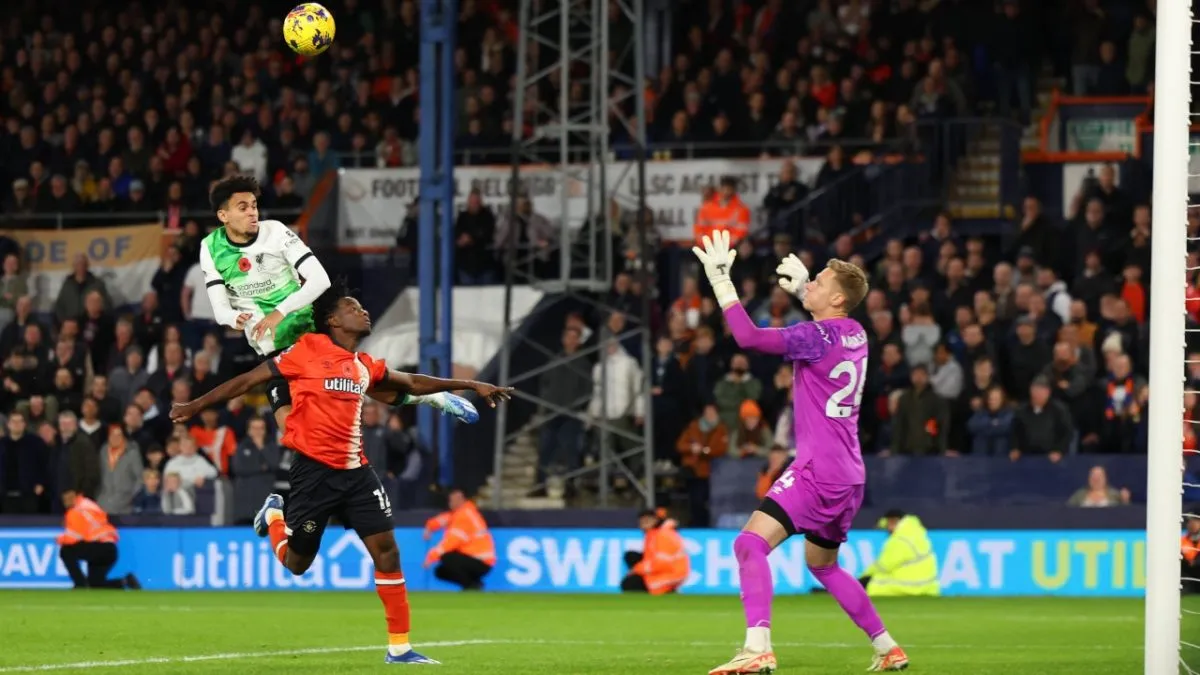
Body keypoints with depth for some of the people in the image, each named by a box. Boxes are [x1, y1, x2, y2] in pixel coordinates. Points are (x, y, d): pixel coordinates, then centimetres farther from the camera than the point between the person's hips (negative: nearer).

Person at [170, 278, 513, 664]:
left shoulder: (364, 366, 11)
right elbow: (248, 381, -2)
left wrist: (470, 385, 29)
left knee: (386, 550, -4)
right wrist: (195, 407, 0)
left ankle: (399, 646, 1)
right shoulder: (308, 351, -7)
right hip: (314, 472, -5)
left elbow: (410, 383, 28)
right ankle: (274, 516, 39)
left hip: (355, 471, 5)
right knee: (297, 563, 4)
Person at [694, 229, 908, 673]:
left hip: (818, 470, -9)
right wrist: (802, 291, 30)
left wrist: (720, 280, -17)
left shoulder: (817, 336, -13)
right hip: (849, 475, 9)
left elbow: (749, 337, -23)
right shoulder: (855, 335, 12)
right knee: (821, 564, 26)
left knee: (751, 543, -18)